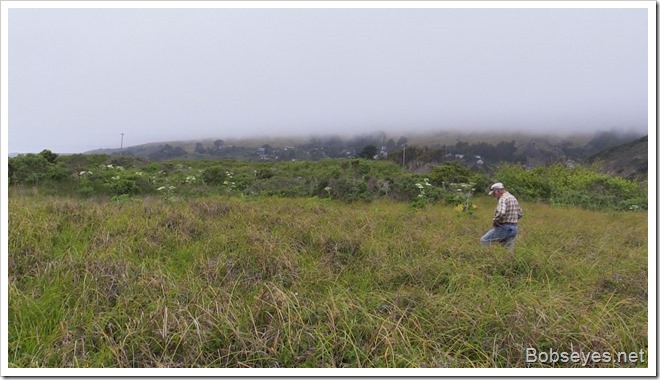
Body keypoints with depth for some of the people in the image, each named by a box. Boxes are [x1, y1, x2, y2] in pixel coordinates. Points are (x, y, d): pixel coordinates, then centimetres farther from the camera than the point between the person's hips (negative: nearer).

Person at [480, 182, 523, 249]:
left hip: (504, 228, -9)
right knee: (508, 249, 13)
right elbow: (520, 214, 23)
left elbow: (501, 213, -31)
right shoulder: (513, 198, 15)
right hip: (514, 228, 9)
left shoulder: (503, 199, -14)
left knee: (484, 240, 0)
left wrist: (495, 221, -15)